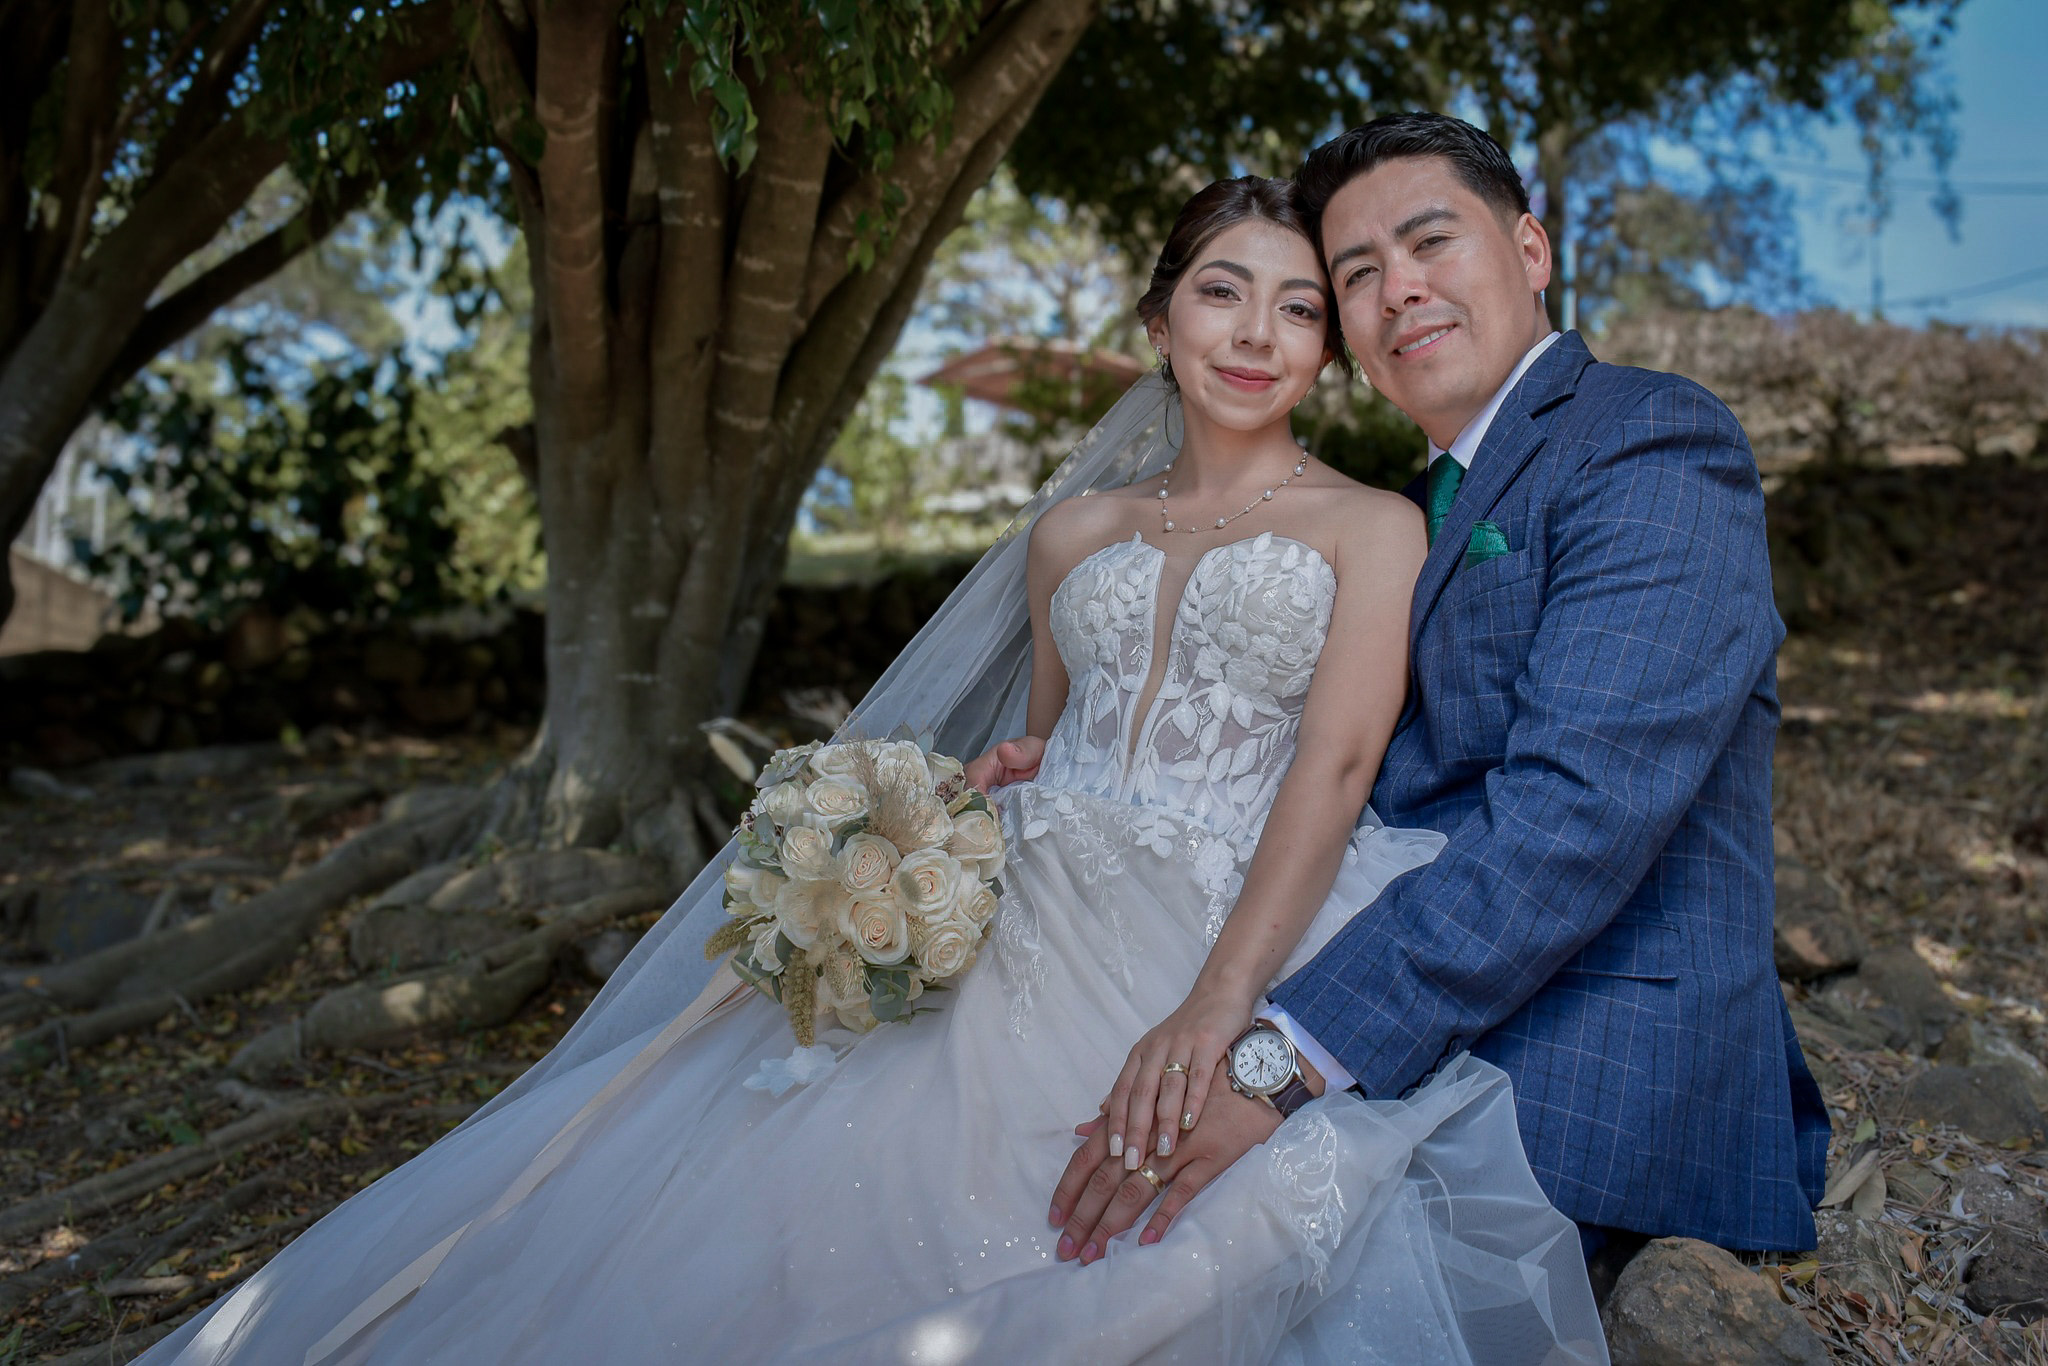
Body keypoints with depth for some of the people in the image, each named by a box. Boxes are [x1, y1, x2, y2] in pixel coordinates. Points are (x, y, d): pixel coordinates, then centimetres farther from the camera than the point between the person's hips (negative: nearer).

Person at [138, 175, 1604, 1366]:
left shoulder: (1373, 528, 8)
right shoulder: (1072, 530, 19)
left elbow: (1333, 769, -6)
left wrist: (1218, 1014, -21)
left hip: (1247, 946, -2)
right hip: (1028, 937, 3)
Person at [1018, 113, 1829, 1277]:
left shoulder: (1656, 442, -9)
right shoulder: (1428, 507, 20)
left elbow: (1581, 800, -24)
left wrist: (1286, 1054, -30)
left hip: (1580, 1099, -7)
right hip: (1424, 1063, 8)